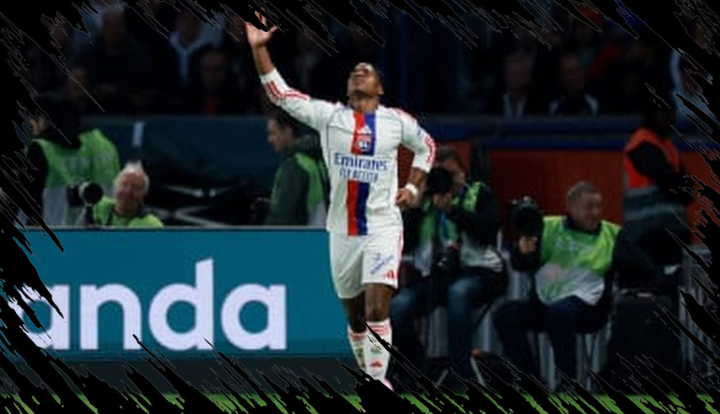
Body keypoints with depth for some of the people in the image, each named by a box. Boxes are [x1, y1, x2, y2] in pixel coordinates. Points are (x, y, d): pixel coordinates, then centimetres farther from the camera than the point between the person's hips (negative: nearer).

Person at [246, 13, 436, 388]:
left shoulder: (396, 121, 3)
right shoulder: (329, 116, 3)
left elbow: (426, 146, 22)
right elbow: (280, 94, -2)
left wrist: (413, 187, 8)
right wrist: (259, 48, -10)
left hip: (383, 227, -2)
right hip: (342, 230, 2)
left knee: (377, 307, -18)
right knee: (355, 316, 8)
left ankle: (378, 377, -12)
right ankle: (368, 376, 22)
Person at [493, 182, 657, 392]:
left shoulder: (612, 234, 10)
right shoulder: (548, 227, 12)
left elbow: (645, 273, 6)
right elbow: (521, 264, 6)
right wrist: (523, 251, -18)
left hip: (587, 307, -3)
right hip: (544, 303, 3)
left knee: (558, 313, -36)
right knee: (506, 314, -23)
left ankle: (568, 383, -21)